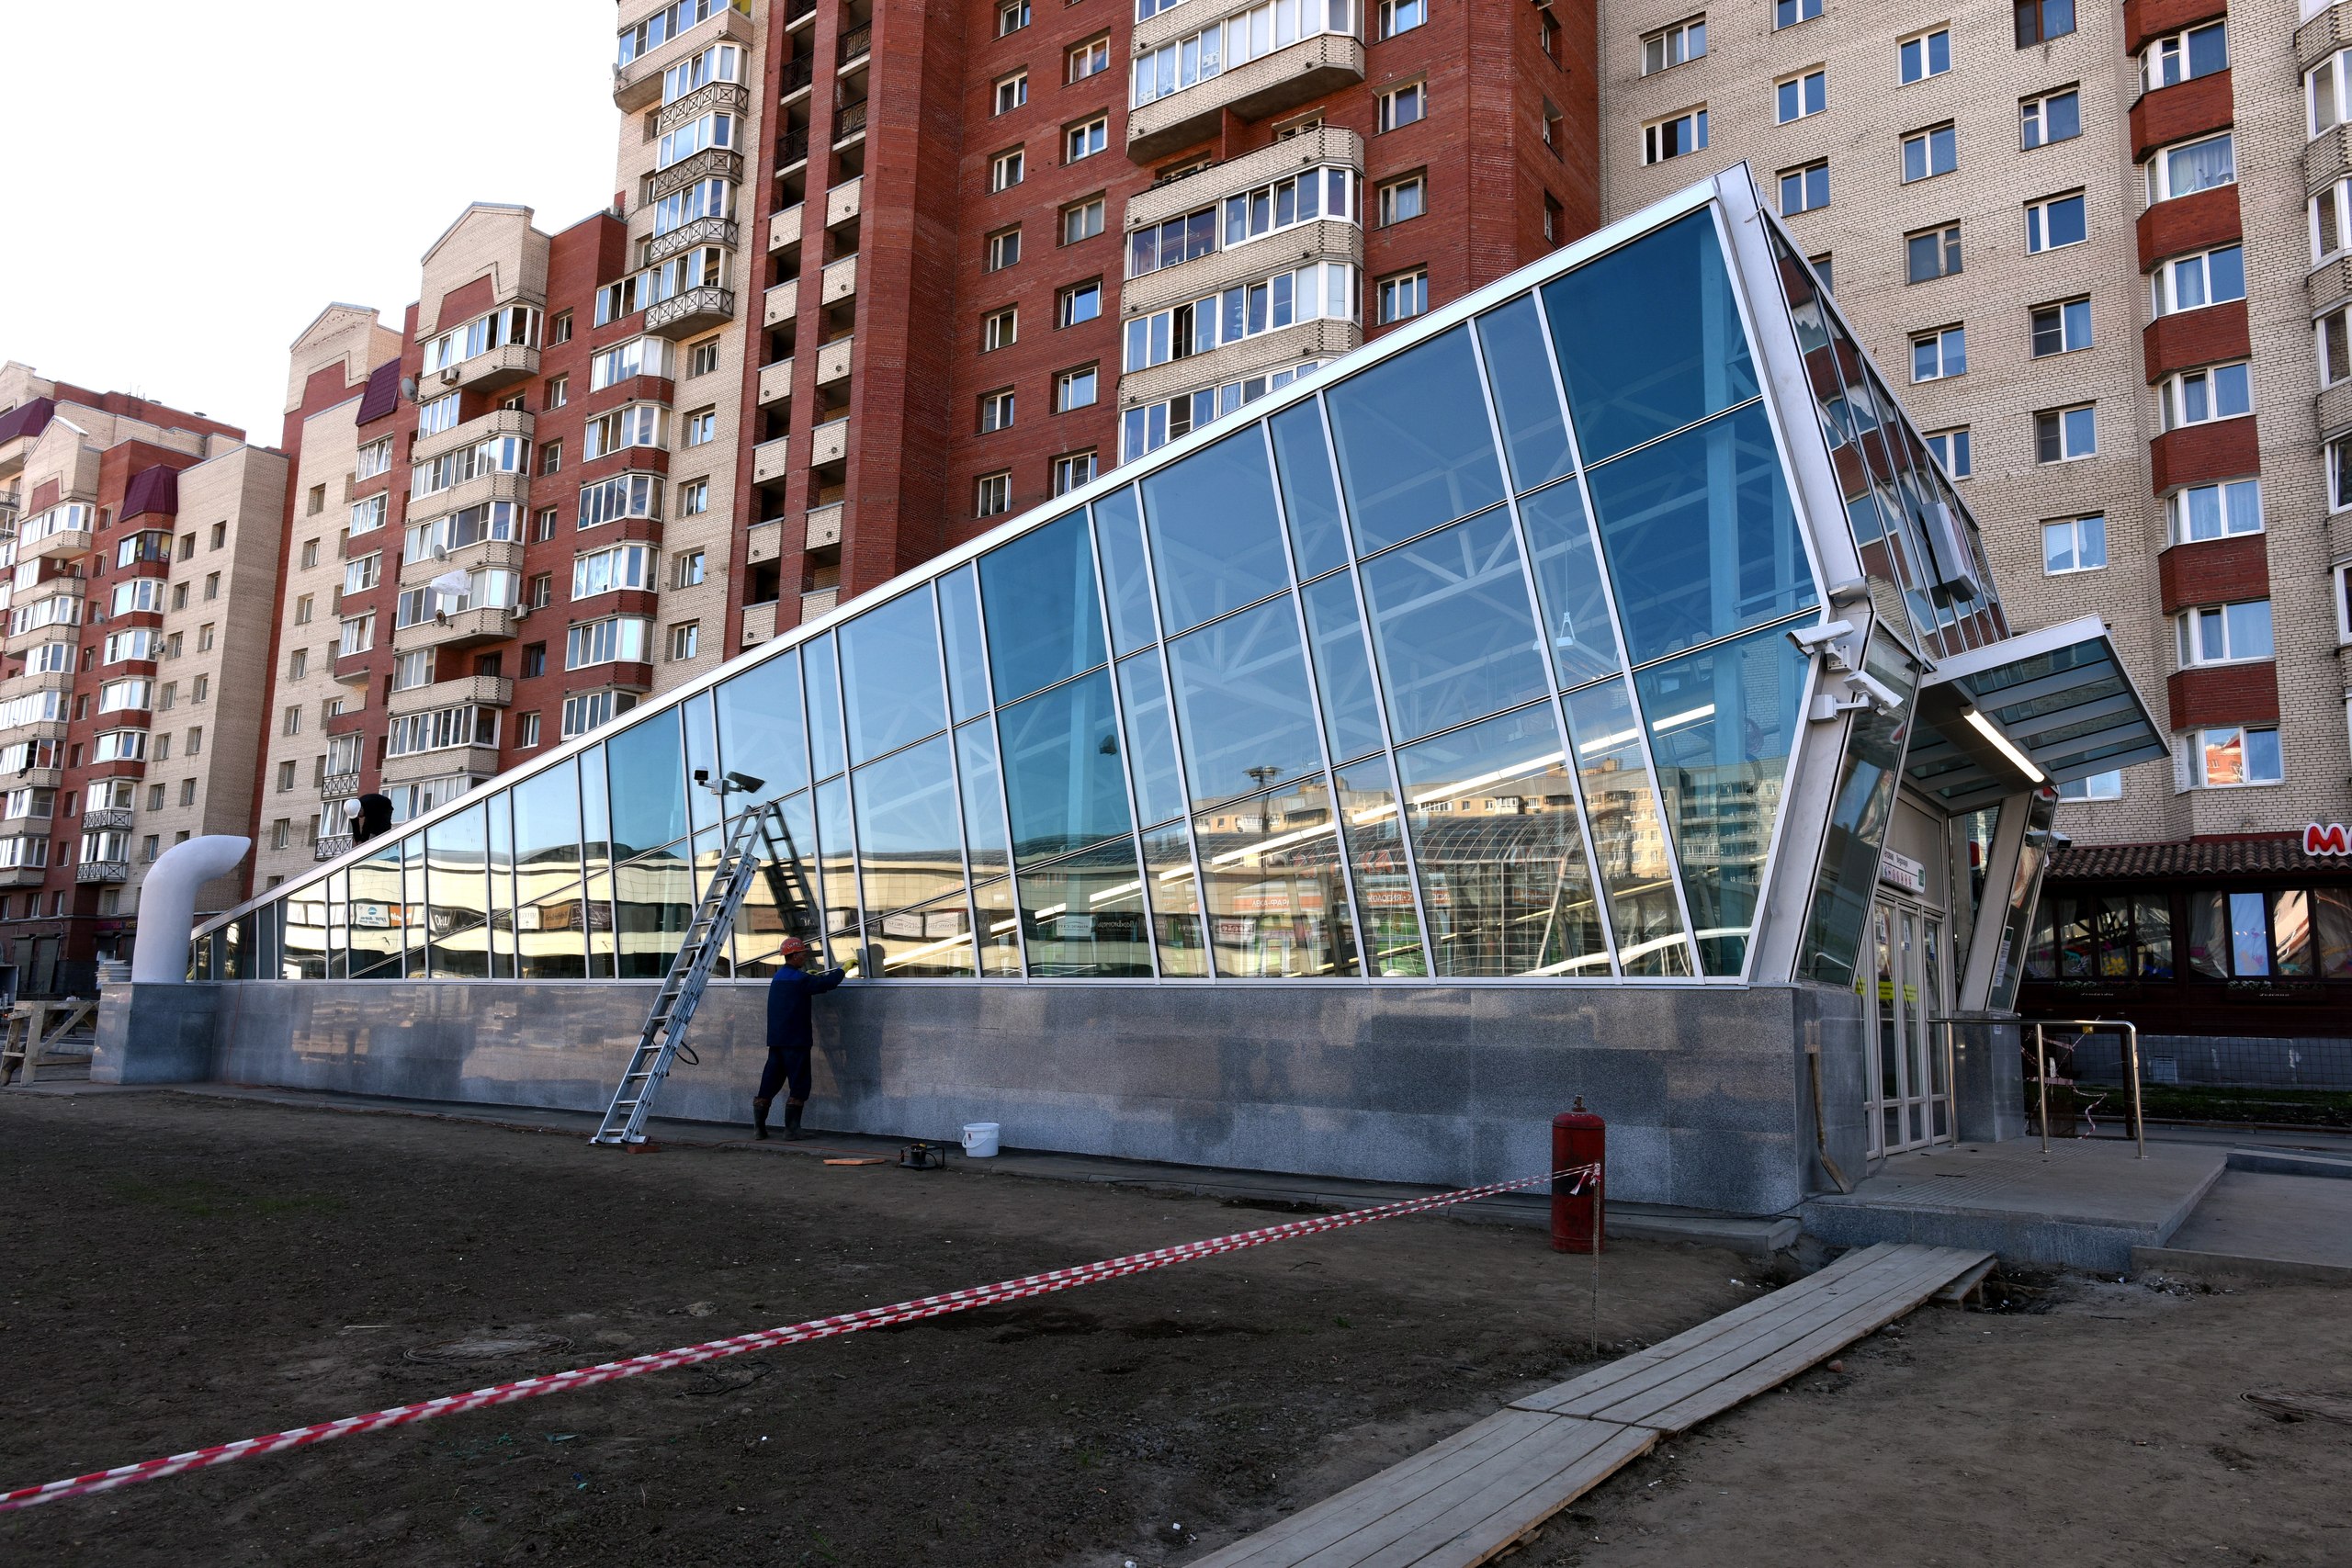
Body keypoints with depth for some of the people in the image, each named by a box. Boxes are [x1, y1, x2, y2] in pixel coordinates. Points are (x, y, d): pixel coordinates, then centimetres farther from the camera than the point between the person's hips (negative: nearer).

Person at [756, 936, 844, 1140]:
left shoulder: (778, 977, 14)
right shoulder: (799, 979, -13)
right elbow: (825, 984, -15)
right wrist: (842, 970, -1)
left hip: (775, 1039, 8)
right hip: (795, 1040, -8)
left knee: (771, 1082, 11)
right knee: (799, 1085, -1)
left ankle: (759, 1124, 10)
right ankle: (791, 1128, -2)